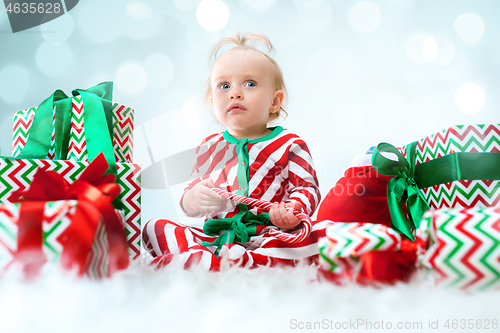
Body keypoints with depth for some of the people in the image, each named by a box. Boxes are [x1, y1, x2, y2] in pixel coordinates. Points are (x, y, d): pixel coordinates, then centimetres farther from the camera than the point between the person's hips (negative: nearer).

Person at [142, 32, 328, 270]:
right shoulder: (209, 148, 13)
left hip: (269, 236, -3)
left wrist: (293, 209, -23)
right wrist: (192, 199, -9)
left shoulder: (290, 145, 3)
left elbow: (307, 188, 0)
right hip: (214, 237, 4)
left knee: (317, 235, -33)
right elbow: (191, 192, 17)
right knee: (154, 228, -9)